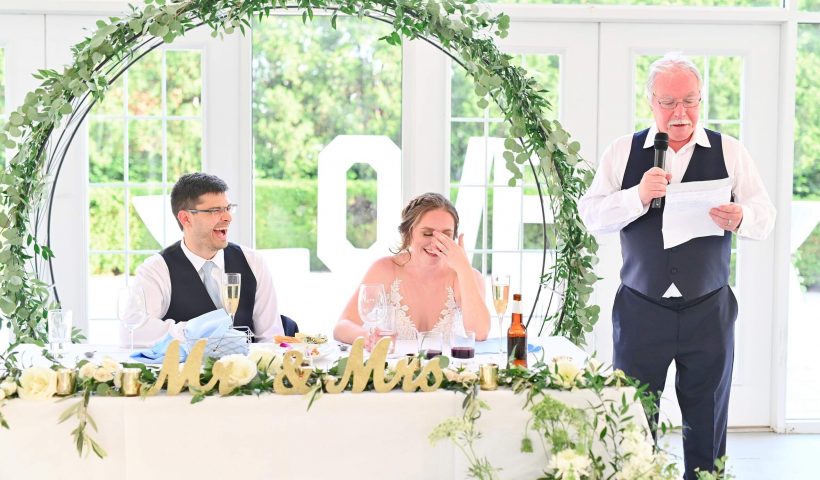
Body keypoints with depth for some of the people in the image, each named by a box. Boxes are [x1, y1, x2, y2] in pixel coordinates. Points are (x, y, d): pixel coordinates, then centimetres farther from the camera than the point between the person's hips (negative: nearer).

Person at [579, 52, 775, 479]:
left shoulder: (729, 152, 4)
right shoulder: (623, 152, 4)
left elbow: (765, 218, 0)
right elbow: (590, 215, -3)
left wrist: (739, 219, -23)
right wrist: (639, 197, -19)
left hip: (709, 311, 1)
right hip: (640, 311, 0)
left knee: (707, 428, 8)